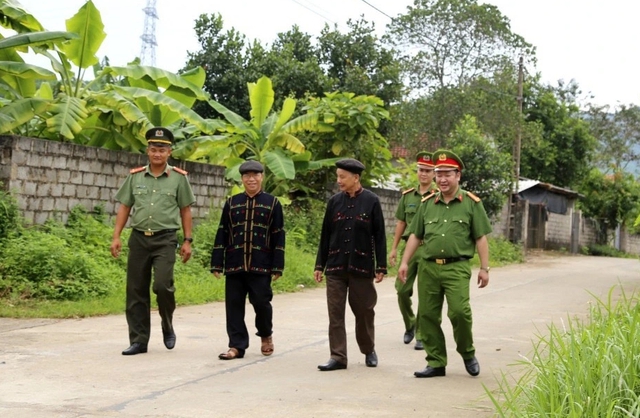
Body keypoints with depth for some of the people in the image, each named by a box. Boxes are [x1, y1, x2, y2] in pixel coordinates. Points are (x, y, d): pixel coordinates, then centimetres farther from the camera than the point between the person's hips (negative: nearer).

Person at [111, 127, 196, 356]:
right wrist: (116, 237, 3)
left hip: (165, 239, -3)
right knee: (136, 291, 4)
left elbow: (185, 210, 5)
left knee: (162, 285, -17)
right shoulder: (135, 176, 8)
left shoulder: (179, 177, 2)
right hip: (139, 238, 3)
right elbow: (124, 207, 10)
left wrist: (187, 241, 0)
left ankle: (167, 326, 11)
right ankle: (138, 341, 13)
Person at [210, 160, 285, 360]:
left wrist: (277, 267, -3)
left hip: (261, 266, -2)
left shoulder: (272, 203, 4)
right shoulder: (231, 203, 10)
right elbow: (222, 234, 10)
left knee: (261, 302, -2)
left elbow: (278, 237, 3)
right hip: (234, 265, 2)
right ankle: (237, 345, 10)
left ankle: (266, 335, 25)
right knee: (234, 305, 2)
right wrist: (217, 263, 5)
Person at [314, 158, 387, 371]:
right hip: (335, 267, 2)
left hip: (361, 267, -2)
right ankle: (338, 357, 6)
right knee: (335, 313, 1)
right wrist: (319, 265, 8)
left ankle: (369, 351, 29)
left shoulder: (371, 201, -3)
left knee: (364, 311, 9)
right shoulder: (334, 201, 6)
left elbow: (379, 236, -1)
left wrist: (381, 267, -4)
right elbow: (325, 235, 10)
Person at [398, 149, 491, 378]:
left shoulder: (471, 203, 3)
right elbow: (415, 235, 16)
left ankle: (468, 354, 10)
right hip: (428, 267, 4)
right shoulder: (427, 203, 13)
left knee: (459, 311, -16)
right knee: (427, 315, 3)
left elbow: (480, 238, 2)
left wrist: (484, 268, -3)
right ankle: (436, 363, 14)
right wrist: (405, 262, 9)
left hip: (457, 267, -4)